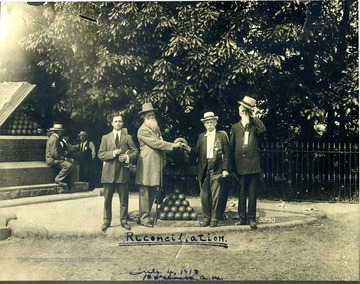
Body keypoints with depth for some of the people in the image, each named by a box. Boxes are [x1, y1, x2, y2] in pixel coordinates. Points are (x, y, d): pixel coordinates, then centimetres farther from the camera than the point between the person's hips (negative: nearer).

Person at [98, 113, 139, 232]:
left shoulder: (128, 137, 9)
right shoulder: (105, 138, 10)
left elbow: (135, 152, 6)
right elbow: (100, 154, 3)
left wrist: (127, 157, -12)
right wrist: (113, 153, -12)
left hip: (123, 172, 0)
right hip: (109, 172, 0)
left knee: (124, 198, 4)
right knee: (107, 199, 5)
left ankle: (123, 220, 15)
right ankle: (106, 221, 15)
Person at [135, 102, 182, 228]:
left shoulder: (156, 128, 21)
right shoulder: (142, 130, -8)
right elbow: (155, 143, -16)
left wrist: (163, 159, 14)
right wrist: (173, 145, -15)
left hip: (157, 163, 8)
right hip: (147, 163, -8)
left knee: (153, 190, 9)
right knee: (145, 190, -6)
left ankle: (146, 214, 17)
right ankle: (144, 217, -2)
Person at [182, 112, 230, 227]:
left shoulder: (222, 135, 4)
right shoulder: (201, 137, 15)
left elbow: (226, 153, 0)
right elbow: (197, 152, 6)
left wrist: (225, 169, -7)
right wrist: (189, 149, -14)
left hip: (216, 169, -3)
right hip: (204, 169, 4)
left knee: (216, 195, -2)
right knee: (204, 195, 8)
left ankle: (215, 219, 8)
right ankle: (206, 218, 19)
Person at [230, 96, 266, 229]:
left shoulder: (255, 126, 7)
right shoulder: (235, 127, 12)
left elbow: (263, 130, -18)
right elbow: (231, 147, 11)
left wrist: (254, 117, -10)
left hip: (253, 164, -2)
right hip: (240, 165, 2)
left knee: (252, 193, 1)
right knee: (241, 193, 7)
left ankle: (251, 218, 7)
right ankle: (242, 217, 15)